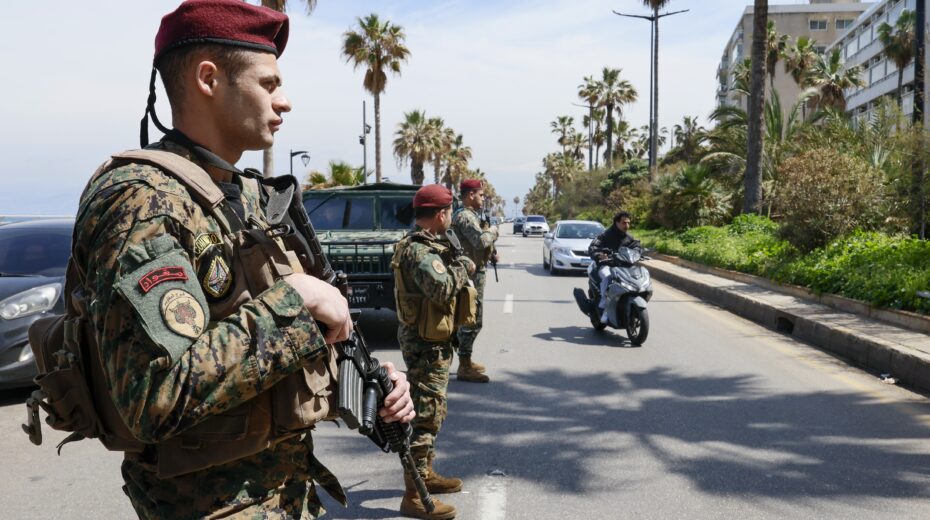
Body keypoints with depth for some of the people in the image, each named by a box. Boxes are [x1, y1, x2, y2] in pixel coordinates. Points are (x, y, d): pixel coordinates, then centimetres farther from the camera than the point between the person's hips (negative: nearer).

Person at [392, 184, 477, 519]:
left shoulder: (422, 244, 12)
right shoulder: (420, 251, -22)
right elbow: (442, 288, -35)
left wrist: (457, 264, -2)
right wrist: (463, 267, -19)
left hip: (429, 340, 11)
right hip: (426, 344, -11)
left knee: (431, 412, 21)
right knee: (425, 415, -6)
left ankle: (424, 473, 35)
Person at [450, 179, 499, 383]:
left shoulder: (469, 215, 17)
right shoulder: (465, 217, -17)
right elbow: (480, 240, -31)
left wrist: (492, 252, 10)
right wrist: (493, 231, -12)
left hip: (473, 272, 11)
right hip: (472, 273, -11)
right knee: (472, 321, -8)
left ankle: (466, 362, 28)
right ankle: (465, 368, -4)